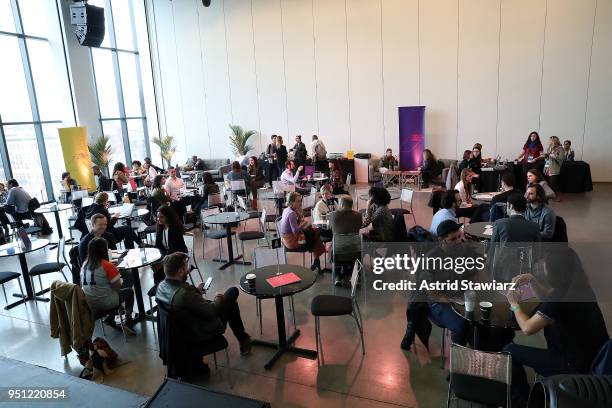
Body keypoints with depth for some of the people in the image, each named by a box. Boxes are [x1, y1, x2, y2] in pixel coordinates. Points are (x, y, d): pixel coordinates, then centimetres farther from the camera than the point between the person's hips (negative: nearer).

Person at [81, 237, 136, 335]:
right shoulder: (107, 265, -18)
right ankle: (128, 321, 9)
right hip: (105, 304, -6)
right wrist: (121, 281, 8)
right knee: (129, 291, 18)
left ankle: (110, 319, 23)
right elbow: (118, 287, -15)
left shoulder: (85, 264, 0)